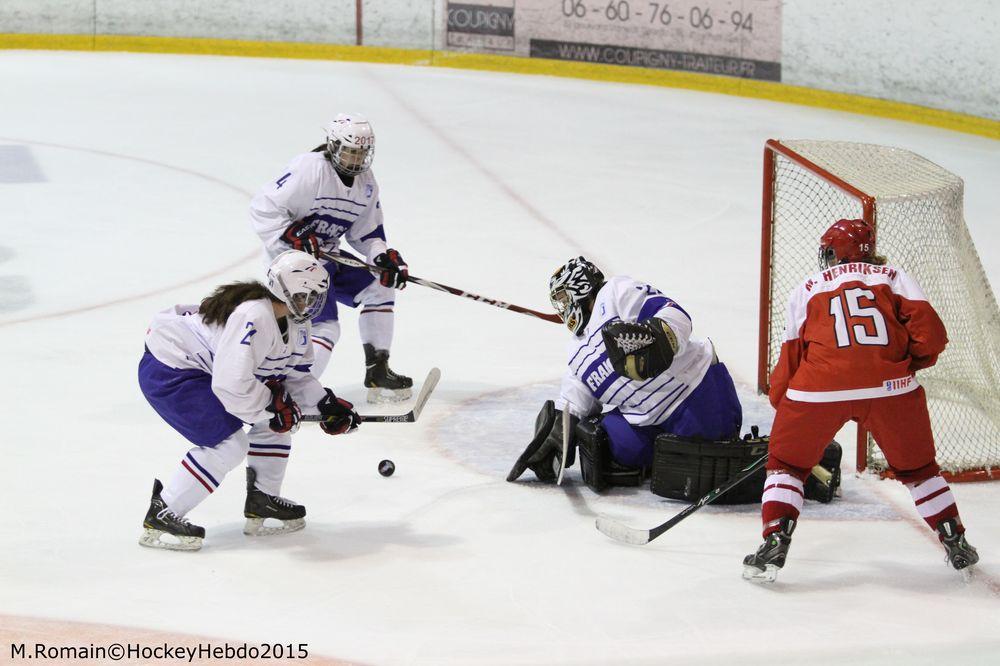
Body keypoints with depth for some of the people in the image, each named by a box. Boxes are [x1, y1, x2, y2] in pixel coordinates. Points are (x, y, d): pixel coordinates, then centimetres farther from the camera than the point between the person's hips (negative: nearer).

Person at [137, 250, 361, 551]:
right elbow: (232, 385, -37)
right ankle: (160, 516, -11)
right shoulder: (254, 318, -33)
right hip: (167, 372, -10)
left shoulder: (294, 321, -1)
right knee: (230, 443, -18)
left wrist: (327, 405, 1)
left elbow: (296, 375, 12)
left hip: (203, 367, 10)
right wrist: (274, 405, -23)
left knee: (279, 411, 9)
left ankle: (262, 500, 18)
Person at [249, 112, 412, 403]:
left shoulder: (366, 183, 6)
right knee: (325, 327, -21)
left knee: (379, 290, 12)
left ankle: (378, 373, 19)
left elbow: (366, 233, 12)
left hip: (328, 258, 9)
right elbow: (263, 208, -23)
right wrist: (293, 237, -30)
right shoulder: (309, 169, -21)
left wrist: (385, 256, -6)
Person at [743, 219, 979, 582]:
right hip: (891, 385, 1)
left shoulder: (806, 289, 21)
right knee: (918, 467, 21)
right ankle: (956, 543, 24)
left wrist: (780, 400, 32)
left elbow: (791, 356, 20)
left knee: (787, 464, 17)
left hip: (822, 387, -1)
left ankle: (775, 543, 3)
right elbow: (929, 330, 5)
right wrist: (916, 360, 23)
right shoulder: (893, 277, 20)